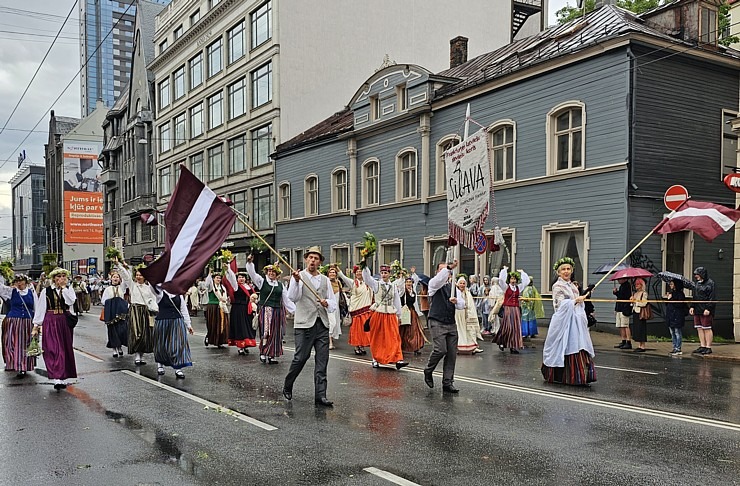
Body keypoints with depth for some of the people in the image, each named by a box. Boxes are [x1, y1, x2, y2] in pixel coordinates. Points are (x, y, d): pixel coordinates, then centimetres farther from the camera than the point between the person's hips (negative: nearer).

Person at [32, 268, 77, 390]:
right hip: (50, 323, -2)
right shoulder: (46, 291, 1)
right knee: (54, 349, -11)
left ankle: (64, 377, 18)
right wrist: (36, 325, 2)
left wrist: (63, 287, -11)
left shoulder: (69, 290, 5)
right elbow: (40, 309, 3)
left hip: (65, 322, 2)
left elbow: (71, 301, -15)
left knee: (65, 349, 7)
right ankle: (57, 378, -16)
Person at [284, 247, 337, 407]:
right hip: (304, 325, -4)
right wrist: (296, 281, -31)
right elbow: (292, 297, -15)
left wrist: (327, 303, -9)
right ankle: (287, 387, 19)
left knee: (322, 361, 1)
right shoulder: (299, 277, 2)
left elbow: (334, 304, 14)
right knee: (300, 358, -5)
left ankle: (320, 395, 4)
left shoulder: (325, 280, 15)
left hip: (322, 325, 4)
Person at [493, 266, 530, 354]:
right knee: (508, 327, -6)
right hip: (508, 309, -4)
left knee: (516, 328, 2)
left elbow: (526, 281, 15)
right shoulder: (506, 287, -1)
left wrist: (522, 273, 15)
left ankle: (513, 346, 6)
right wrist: (504, 270, -8)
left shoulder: (518, 287, 10)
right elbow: (501, 279, -16)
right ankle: (501, 342, 16)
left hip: (516, 309, 4)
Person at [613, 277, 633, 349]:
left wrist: (616, 292, -13)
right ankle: (623, 342, 17)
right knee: (620, 327, 11)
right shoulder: (621, 286, 18)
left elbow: (623, 297, -20)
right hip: (619, 309, 10)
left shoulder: (627, 286, -11)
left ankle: (629, 343, -5)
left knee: (625, 326, -8)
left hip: (624, 309, -10)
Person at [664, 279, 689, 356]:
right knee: (672, 333, 11)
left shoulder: (680, 293, -9)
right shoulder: (671, 292, 16)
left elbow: (680, 304, -20)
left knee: (677, 333, -4)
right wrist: (667, 298, 3)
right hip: (670, 316, 9)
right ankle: (675, 348, 17)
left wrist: (671, 299, -18)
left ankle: (678, 349, -1)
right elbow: (667, 305, 19)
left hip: (677, 316, -9)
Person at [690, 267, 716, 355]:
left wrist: (708, 309, -18)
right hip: (697, 310, 8)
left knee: (707, 329, -3)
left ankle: (708, 347, 2)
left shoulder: (710, 283, -7)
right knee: (699, 328, 8)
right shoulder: (698, 283, 16)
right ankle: (702, 346, 14)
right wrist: (692, 306, 12)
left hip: (706, 311, -8)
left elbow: (712, 298, -12)